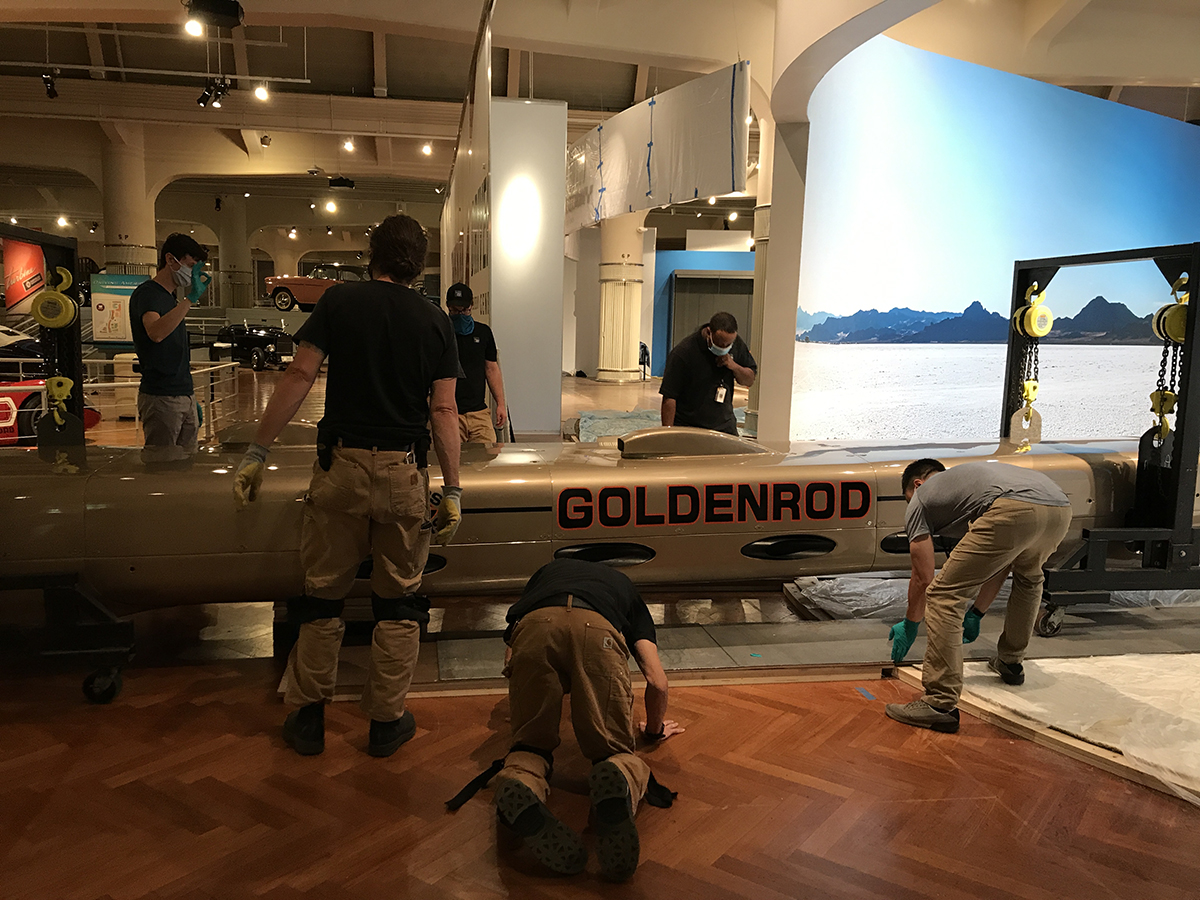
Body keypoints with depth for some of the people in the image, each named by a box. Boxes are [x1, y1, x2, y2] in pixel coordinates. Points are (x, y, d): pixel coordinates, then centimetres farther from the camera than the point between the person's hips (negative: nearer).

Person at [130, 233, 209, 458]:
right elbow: (156, 333, -31)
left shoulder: (173, 298, 19)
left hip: (185, 396, 9)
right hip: (161, 399, -9)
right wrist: (190, 298, -33)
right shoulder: (146, 293, -8)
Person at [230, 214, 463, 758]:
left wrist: (256, 453, -1)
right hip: (404, 474, 1)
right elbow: (444, 411, -1)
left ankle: (308, 717, 22)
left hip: (341, 467, 0)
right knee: (397, 602, 12)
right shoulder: (435, 321, 3)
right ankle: (386, 722, 20)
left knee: (323, 595, 12)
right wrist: (452, 492, 2)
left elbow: (299, 377, -5)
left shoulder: (340, 300, 1)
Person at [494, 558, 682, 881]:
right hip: (598, 630, -1)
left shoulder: (545, 573, 47)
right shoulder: (625, 588, 41)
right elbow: (657, 682, 30)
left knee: (531, 743, 17)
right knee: (613, 748, 13)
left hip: (534, 627, 1)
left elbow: (510, 660, 49)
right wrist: (655, 729, 49)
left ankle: (519, 782, -19)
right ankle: (620, 779, -24)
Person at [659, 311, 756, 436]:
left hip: (724, 425, 4)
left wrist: (734, 366, -12)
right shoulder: (684, 352, -17)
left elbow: (749, 381, 9)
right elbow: (669, 398, -16)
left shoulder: (736, 344, -1)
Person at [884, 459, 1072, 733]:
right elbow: (996, 565, 44)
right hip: (1061, 508, 8)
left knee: (944, 595, 0)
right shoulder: (966, 476, 42)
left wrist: (909, 627, 36)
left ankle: (941, 704, -3)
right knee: (1029, 576, 38)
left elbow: (923, 579, 21)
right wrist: (976, 615, 52)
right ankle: (1010, 662, 46)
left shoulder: (920, 499, 23)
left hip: (1015, 511, -8)